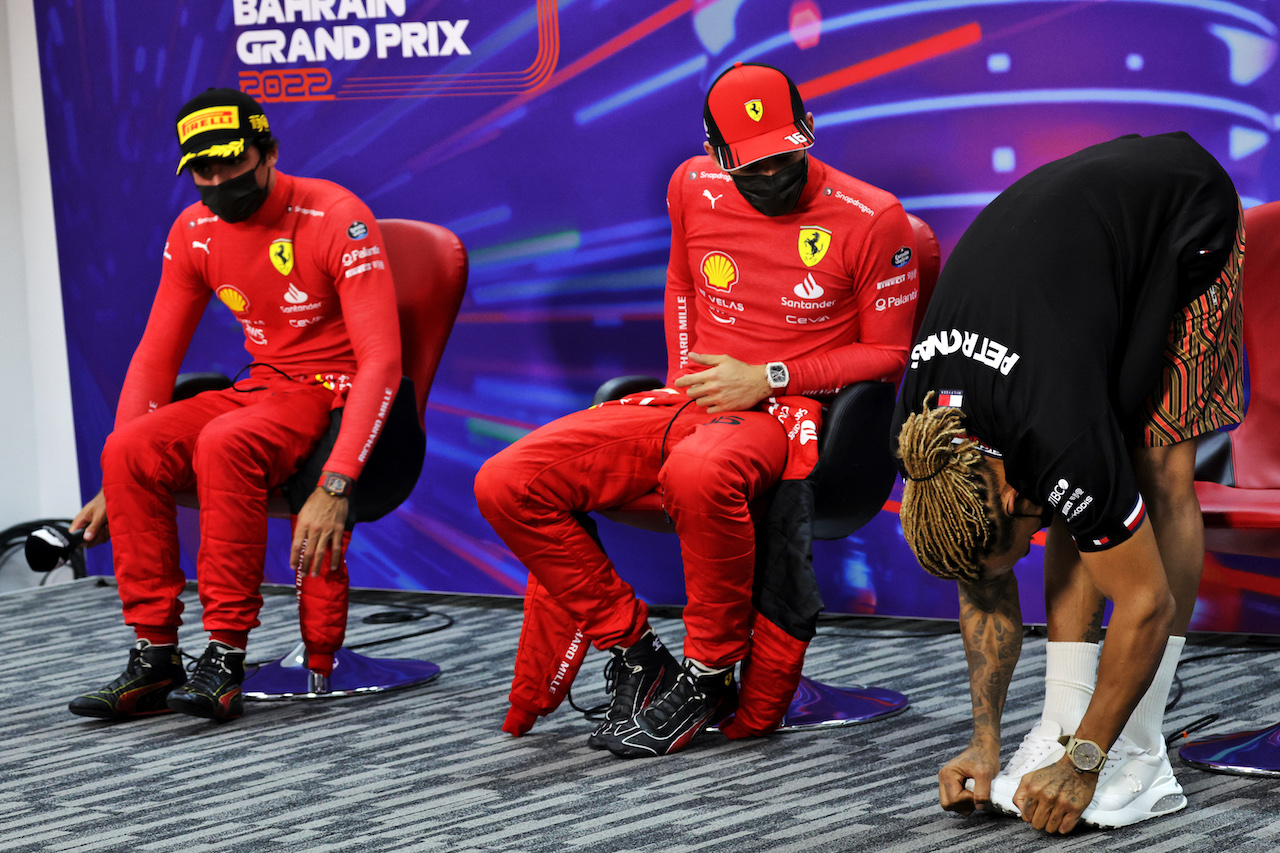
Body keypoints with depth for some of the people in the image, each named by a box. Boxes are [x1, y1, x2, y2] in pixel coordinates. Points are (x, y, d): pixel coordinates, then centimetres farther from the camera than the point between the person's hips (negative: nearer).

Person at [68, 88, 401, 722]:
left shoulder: (337, 220, -18)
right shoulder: (194, 232, 2)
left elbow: (381, 361, -24)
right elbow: (155, 356, 7)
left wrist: (335, 486, -35)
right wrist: (115, 488, -2)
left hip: (338, 397, -6)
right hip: (263, 387, 6)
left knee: (224, 444, -35)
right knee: (130, 449, -19)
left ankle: (225, 657, -29)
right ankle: (154, 661, -16)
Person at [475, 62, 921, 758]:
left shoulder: (871, 220, -6)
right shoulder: (694, 188, 8)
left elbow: (888, 356, 0)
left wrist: (767, 379, -11)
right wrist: (685, 380, 11)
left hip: (787, 410, -5)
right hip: (689, 403, 5)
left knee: (698, 472, -43)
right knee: (506, 485, -15)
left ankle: (709, 674, -21)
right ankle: (632, 650, -4)